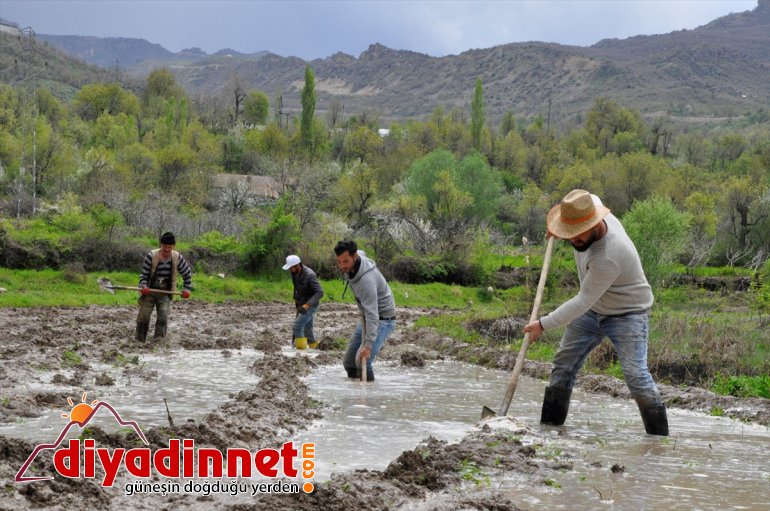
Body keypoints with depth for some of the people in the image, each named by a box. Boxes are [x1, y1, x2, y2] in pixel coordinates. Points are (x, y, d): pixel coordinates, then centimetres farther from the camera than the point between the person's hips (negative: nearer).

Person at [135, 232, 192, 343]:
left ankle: (159, 339, -23)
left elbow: (187, 274, 10)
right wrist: (143, 287, -24)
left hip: (165, 293, 1)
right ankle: (140, 341, 10)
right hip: (149, 291, -1)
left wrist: (187, 289, 2)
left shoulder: (177, 258, -5)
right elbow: (144, 274, -7)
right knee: (143, 316, -3)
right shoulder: (151, 256, -12)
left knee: (163, 315, -18)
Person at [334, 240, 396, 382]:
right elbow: (361, 252, 20)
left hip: (383, 319, -9)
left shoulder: (366, 280, -35)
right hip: (366, 317, 9)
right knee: (348, 362, 6)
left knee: (362, 361, -25)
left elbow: (372, 314, -38)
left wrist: (368, 345, -43)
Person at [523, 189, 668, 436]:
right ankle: (549, 424, 11)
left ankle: (659, 435, -14)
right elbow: (593, 198, 15)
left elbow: (583, 301, -31)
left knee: (635, 373, -20)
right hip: (593, 308, 9)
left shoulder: (608, 257, -37)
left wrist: (544, 324, -27)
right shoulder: (589, 207, -13)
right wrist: (558, 228, 6)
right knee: (564, 362, 5)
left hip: (627, 313, -9)